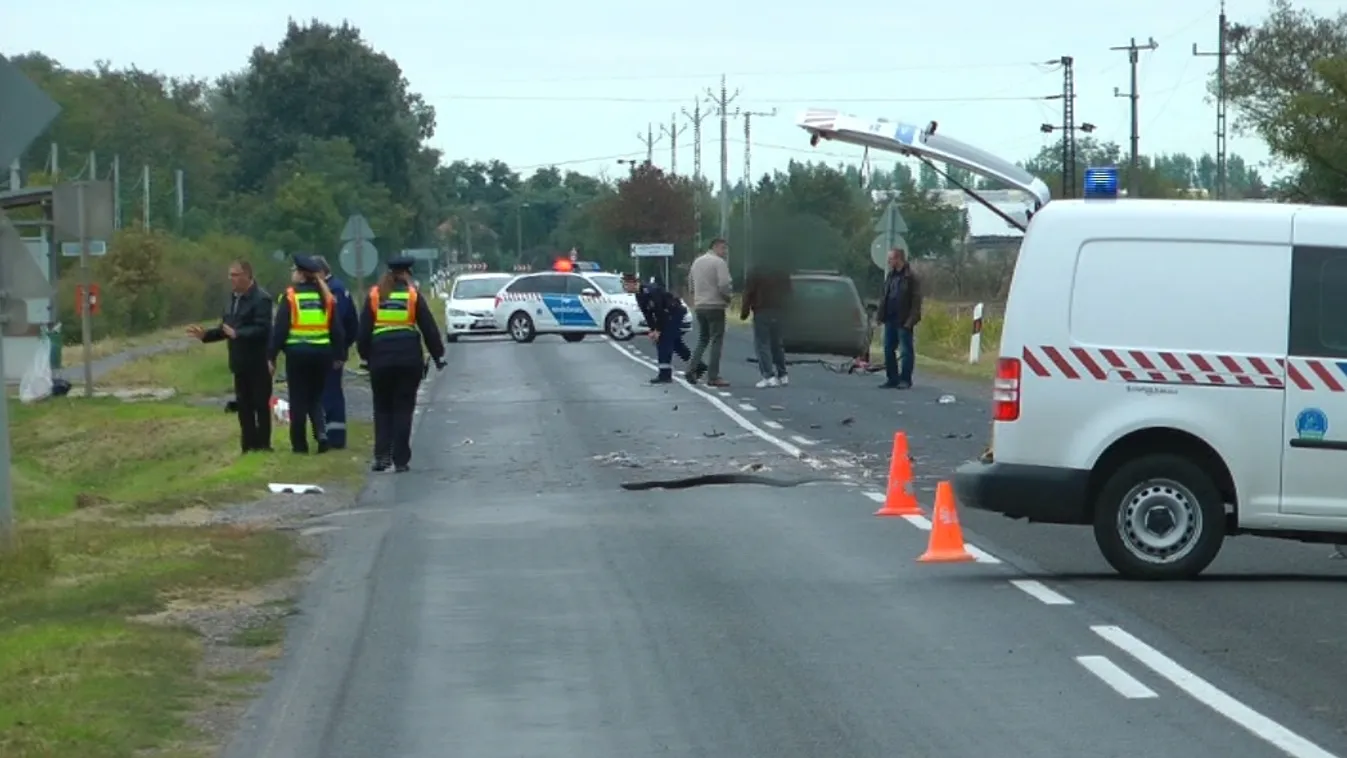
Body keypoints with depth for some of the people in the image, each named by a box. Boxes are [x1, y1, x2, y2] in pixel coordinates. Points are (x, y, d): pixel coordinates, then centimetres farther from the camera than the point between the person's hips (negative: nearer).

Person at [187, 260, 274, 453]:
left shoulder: (261, 299, -15)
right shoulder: (234, 298, 15)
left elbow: (261, 329, -24)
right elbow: (226, 328, 20)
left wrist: (236, 334, -30)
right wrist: (206, 335, 8)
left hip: (258, 363, -9)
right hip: (240, 362, 9)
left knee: (261, 404, -1)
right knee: (243, 405, 10)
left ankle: (263, 445, 4)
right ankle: (249, 445, 15)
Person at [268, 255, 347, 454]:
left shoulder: (290, 296, -6)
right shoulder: (326, 296, 6)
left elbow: (280, 328, -8)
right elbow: (336, 328, 7)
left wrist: (271, 356, -4)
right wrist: (339, 354, 14)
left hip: (297, 352, -3)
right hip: (322, 352, 3)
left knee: (298, 399, 5)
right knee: (316, 396, 16)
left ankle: (299, 443, 7)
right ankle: (321, 432, -6)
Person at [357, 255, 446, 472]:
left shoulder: (374, 295, 5)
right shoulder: (413, 295, 1)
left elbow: (364, 331, 5)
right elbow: (429, 328, 3)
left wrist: (365, 355, 15)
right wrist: (438, 356, 11)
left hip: (380, 358, 1)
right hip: (409, 358, -1)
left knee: (382, 408, 12)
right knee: (403, 409, 5)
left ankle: (382, 455, 0)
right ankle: (401, 460, 3)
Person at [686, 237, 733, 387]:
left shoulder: (697, 261, 12)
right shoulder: (719, 262, -12)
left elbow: (690, 284, 16)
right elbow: (724, 285, -21)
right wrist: (729, 295, -2)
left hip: (699, 306, 7)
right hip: (715, 306, -7)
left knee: (702, 340, 18)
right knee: (716, 341, -2)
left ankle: (692, 370, 6)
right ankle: (713, 376, -4)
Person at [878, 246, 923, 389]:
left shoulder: (911, 277, -10)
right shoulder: (890, 276, 13)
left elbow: (916, 301, -12)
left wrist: (911, 320, -18)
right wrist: (882, 315, 9)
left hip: (903, 322, -8)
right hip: (890, 319, 8)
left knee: (905, 351, -1)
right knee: (888, 350, 10)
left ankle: (905, 379, 3)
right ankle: (892, 378, 17)